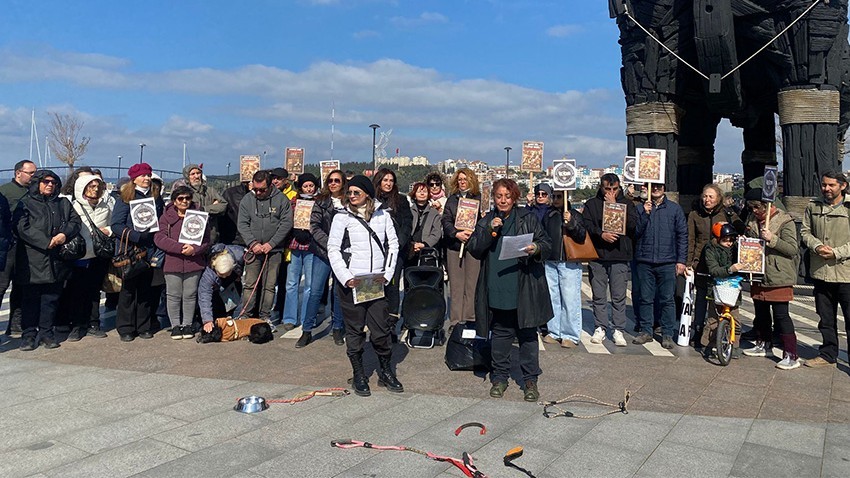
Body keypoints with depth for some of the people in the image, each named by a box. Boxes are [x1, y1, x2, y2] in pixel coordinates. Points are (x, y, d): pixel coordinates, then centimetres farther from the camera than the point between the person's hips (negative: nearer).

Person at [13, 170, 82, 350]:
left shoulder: (63, 204, 17)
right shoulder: (26, 203, 3)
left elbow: (76, 222, 10)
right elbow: (21, 227, -9)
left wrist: (65, 234, -12)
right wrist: (46, 242, -16)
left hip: (56, 261, 4)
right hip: (32, 260, -3)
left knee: (51, 298, 6)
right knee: (30, 298, 1)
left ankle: (46, 333, 15)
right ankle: (28, 334, 8)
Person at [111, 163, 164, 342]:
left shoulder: (156, 198, 9)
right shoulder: (125, 198, -4)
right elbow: (116, 225, -12)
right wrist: (137, 236, -21)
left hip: (149, 251, 4)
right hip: (130, 251, -4)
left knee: (146, 289, 9)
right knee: (128, 289, 2)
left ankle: (143, 326, 18)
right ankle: (125, 328, 10)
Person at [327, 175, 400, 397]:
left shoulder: (382, 215, 6)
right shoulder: (342, 217, 0)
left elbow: (393, 245, 9)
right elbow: (333, 250, -2)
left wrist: (387, 274, -1)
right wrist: (346, 278, -11)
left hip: (376, 283, 2)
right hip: (350, 283, -1)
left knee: (382, 329, 2)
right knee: (354, 330, 5)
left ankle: (386, 373, 19)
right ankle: (358, 376, 17)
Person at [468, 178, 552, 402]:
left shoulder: (528, 219, 4)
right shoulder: (486, 221, 9)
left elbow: (547, 244, 4)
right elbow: (473, 249, 1)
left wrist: (536, 249, -19)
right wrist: (490, 231, -12)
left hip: (525, 289, -2)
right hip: (497, 289, 2)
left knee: (527, 334, 3)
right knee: (500, 334, 9)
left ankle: (530, 380, 13)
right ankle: (500, 377, 22)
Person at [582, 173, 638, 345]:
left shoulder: (626, 204, 9)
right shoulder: (592, 204, 8)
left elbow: (632, 224, -7)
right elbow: (586, 224, -1)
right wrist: (601, 234, -17)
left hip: (620, 256, 0)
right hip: (597, 255, 0)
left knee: (619, 296, 2)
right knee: (599, 296, 6)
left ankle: (618, 330, 10)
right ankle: (600, 328, 16)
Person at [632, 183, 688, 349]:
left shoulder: (675, 208, 6)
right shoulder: (641, 208, 9)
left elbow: (682, 235, 5)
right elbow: (636, 232, 2)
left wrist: (681, 260, -1)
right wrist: (645, 214, -10)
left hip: (667, 262, -1)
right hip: (644, 261, 1)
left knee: (667, 299, 1)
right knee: (646, 298, 6)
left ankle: (667, 334, 8)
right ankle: (646, 331, 15)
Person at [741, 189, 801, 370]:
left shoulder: (784, 221, -10)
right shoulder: (753, 220, 11)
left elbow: (793, 248, -16)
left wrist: (772, 239, -26)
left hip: (778, 276, -7)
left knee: (781, 315, -7)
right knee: (761, 312, 18)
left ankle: (791, 355, -2)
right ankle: (763, 345, 34)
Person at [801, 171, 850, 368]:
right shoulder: (813, 207, 7)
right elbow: (805, 231, 10)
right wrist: (817, 246, -8)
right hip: (821, 272, 5)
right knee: (826, 319, 16)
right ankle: (828, 354, 29)